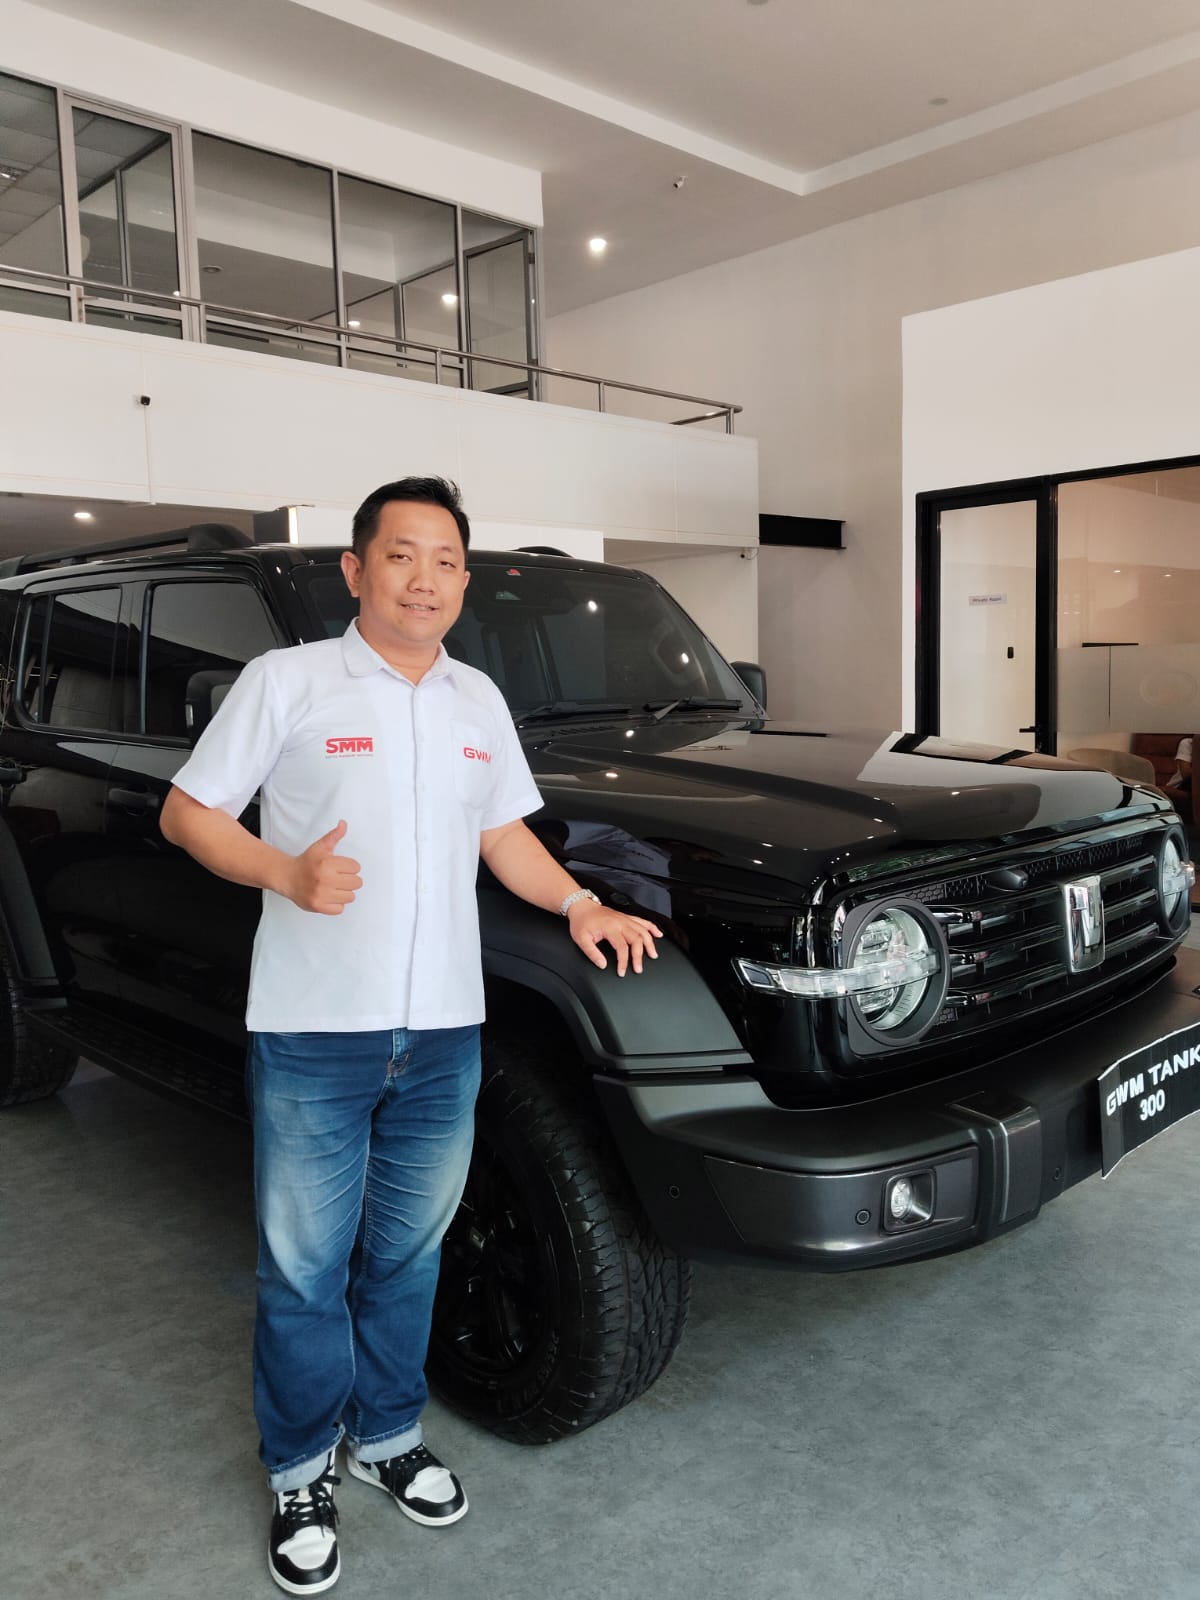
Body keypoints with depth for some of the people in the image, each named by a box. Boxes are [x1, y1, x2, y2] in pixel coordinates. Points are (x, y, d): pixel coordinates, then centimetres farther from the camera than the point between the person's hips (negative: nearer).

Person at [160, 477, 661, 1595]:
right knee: (305, 1269, 9)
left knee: (407, 1257, 18)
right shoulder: (288, 682, -5)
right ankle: (300, 1477, 30)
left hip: (443, 1033, 5)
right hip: (312, 1033, -4)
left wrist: (577, 901, 3)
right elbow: (188, 812, -3)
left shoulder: (477, 701, 11)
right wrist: (286, 874, -20)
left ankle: (388, 1436, 39)